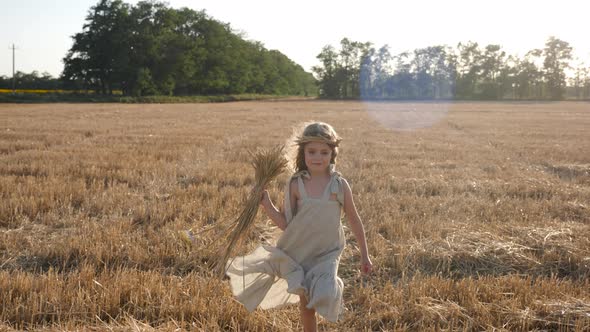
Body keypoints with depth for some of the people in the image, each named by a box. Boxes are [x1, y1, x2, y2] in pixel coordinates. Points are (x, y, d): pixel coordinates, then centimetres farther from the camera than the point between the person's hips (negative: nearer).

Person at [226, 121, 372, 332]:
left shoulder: (340, 185, -8)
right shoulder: (296, 185, -8)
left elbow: (354, 220, 2)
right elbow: (286, 224, -4)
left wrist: (364, 255, 6)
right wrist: (266, 204, -16)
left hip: (327, 253, -1)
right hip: (299, 252, 1)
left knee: (322, 297, -22)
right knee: (306, 305, 11)